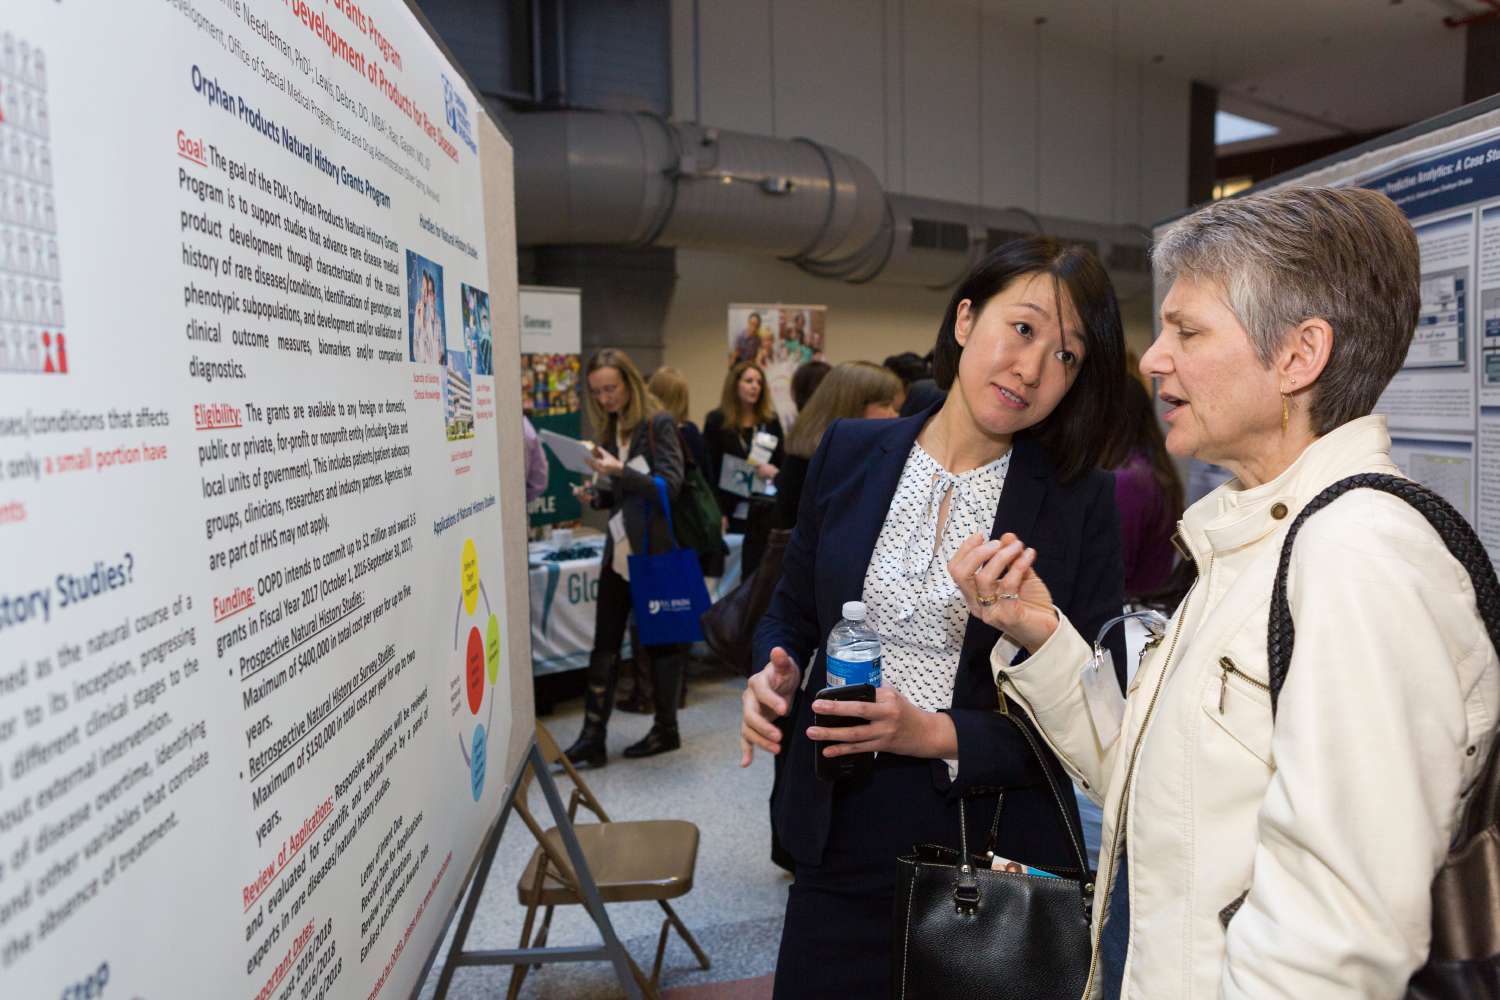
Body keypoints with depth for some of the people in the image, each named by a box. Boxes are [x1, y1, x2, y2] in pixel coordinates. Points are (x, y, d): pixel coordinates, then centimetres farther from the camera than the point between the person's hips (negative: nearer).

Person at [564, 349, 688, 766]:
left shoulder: (659, 423, -8)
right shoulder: (609, 429, 11)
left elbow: (670, 485, -17)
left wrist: (620, 472, -29)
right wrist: (595, 496, -4)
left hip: (654, 550, -6)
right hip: (620, 550, 6)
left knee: (661, 638, 6)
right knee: (605, 644, 3)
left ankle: (667, 729, 20)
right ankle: (592, 738, 6)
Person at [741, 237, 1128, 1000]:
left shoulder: (1081, 501, -6)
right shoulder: (849, 452, 0)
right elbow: (791, 614, 11)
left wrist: (941, 737, -20)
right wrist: (777, 674, -10)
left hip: (994, 851, -1)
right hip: (843, 843, 2)